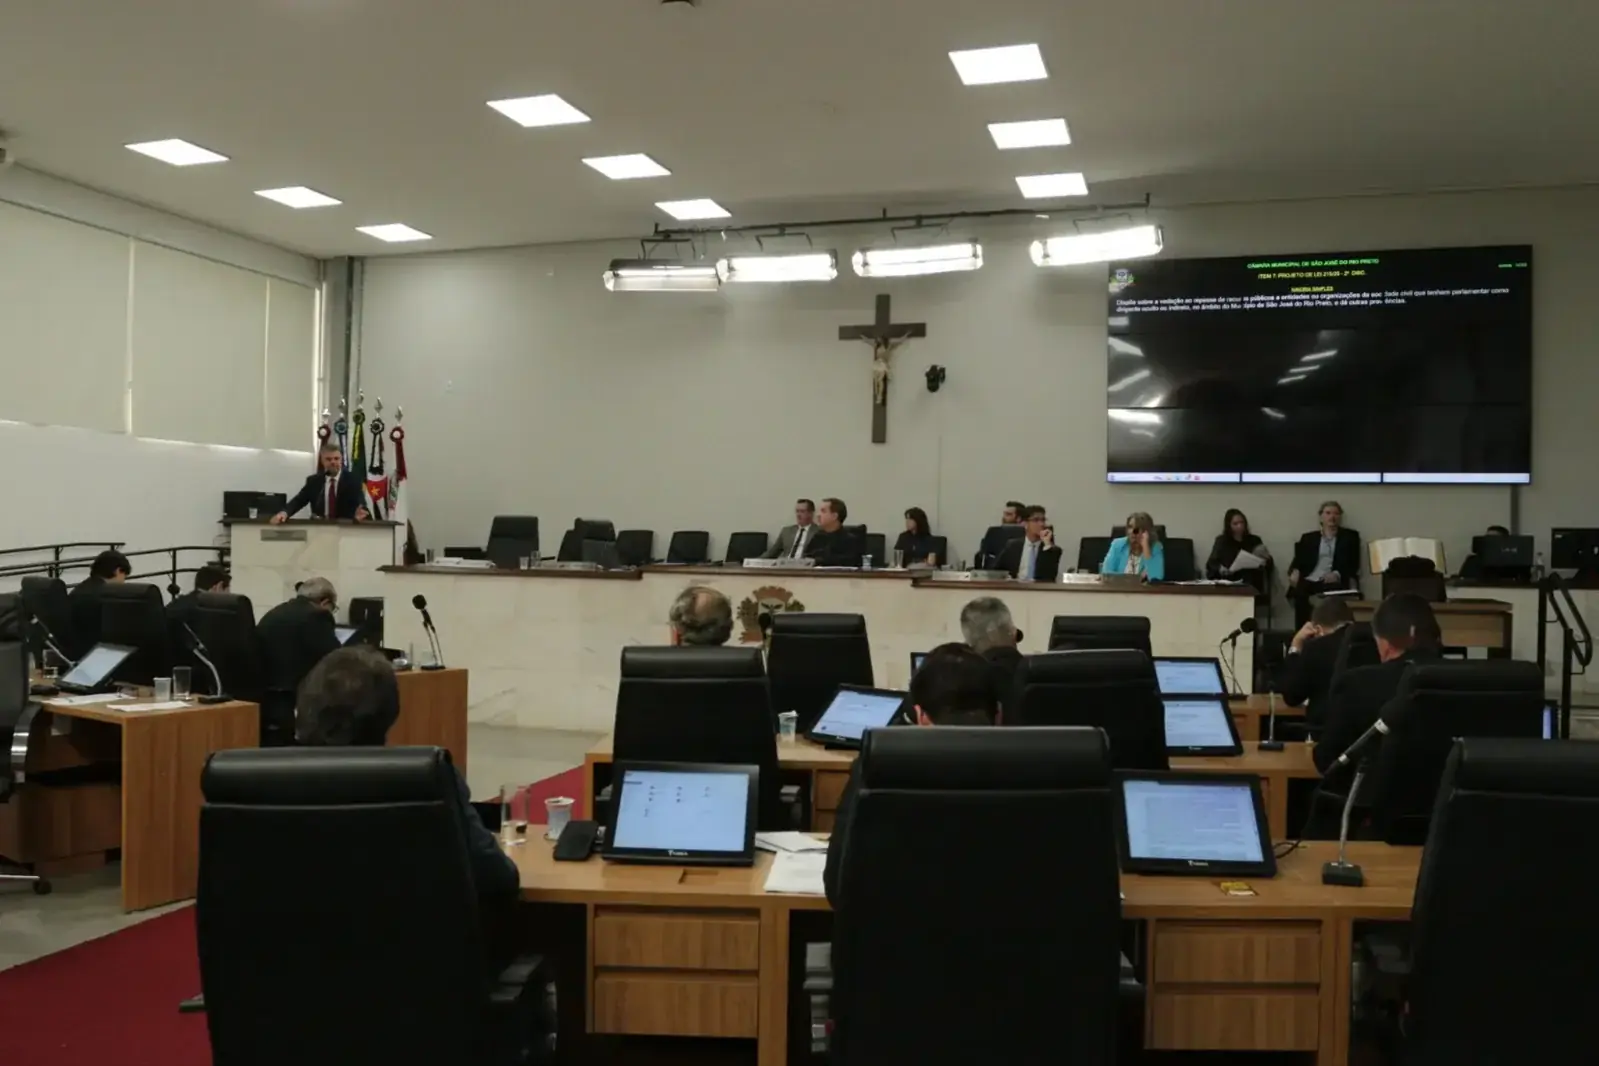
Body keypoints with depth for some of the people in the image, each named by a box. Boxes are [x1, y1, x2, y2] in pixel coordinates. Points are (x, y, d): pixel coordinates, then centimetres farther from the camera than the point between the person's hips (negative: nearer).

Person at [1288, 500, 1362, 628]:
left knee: (1331, 591, -37)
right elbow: (1298, 560, 15)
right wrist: (1295, 572, -9)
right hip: (1309, 581, 1)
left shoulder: (1350, 536, 16)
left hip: (1334, 582, -1)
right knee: (1299, 593, -34)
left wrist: (1337, 574, -14)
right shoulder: (1308, 537, 22)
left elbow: (1354, 564, 6)